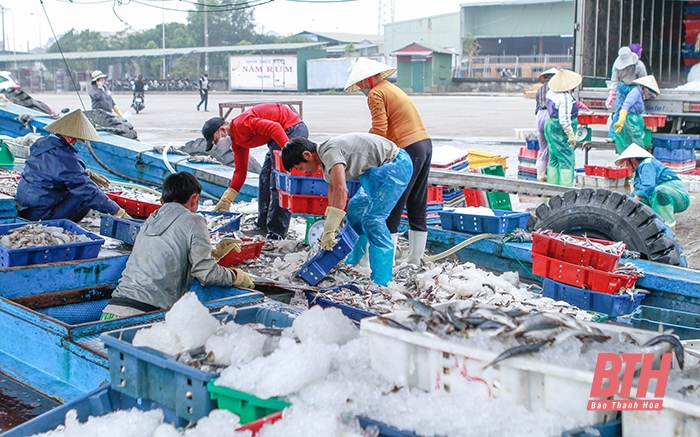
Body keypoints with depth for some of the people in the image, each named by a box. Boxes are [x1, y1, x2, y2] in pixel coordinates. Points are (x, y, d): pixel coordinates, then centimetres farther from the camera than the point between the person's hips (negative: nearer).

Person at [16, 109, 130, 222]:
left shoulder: (41, 143, 5)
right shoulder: (65, 158, -21)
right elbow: (88, 191, -21)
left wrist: (89, 174, 15)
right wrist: (117, 211, -18)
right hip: (40, 215, -9)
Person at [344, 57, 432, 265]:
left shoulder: (375, 93, -5)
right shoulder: (393, 88, 23)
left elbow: (380, 130, -14)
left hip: (408, 150, -9)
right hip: (425, 144, 9)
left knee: (392, 208, -5)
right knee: (417, 206, 13)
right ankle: (415, 258, 20)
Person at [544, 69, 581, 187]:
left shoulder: (551, 92, 2)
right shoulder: (565, 98, -23)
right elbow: (564, 120, -25)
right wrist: (571, 135, -20)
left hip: (550, 125, 9)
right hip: (560, 130, -9)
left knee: (554, 159, 15)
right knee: (566, 160, -4)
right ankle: (566, 188, -5)